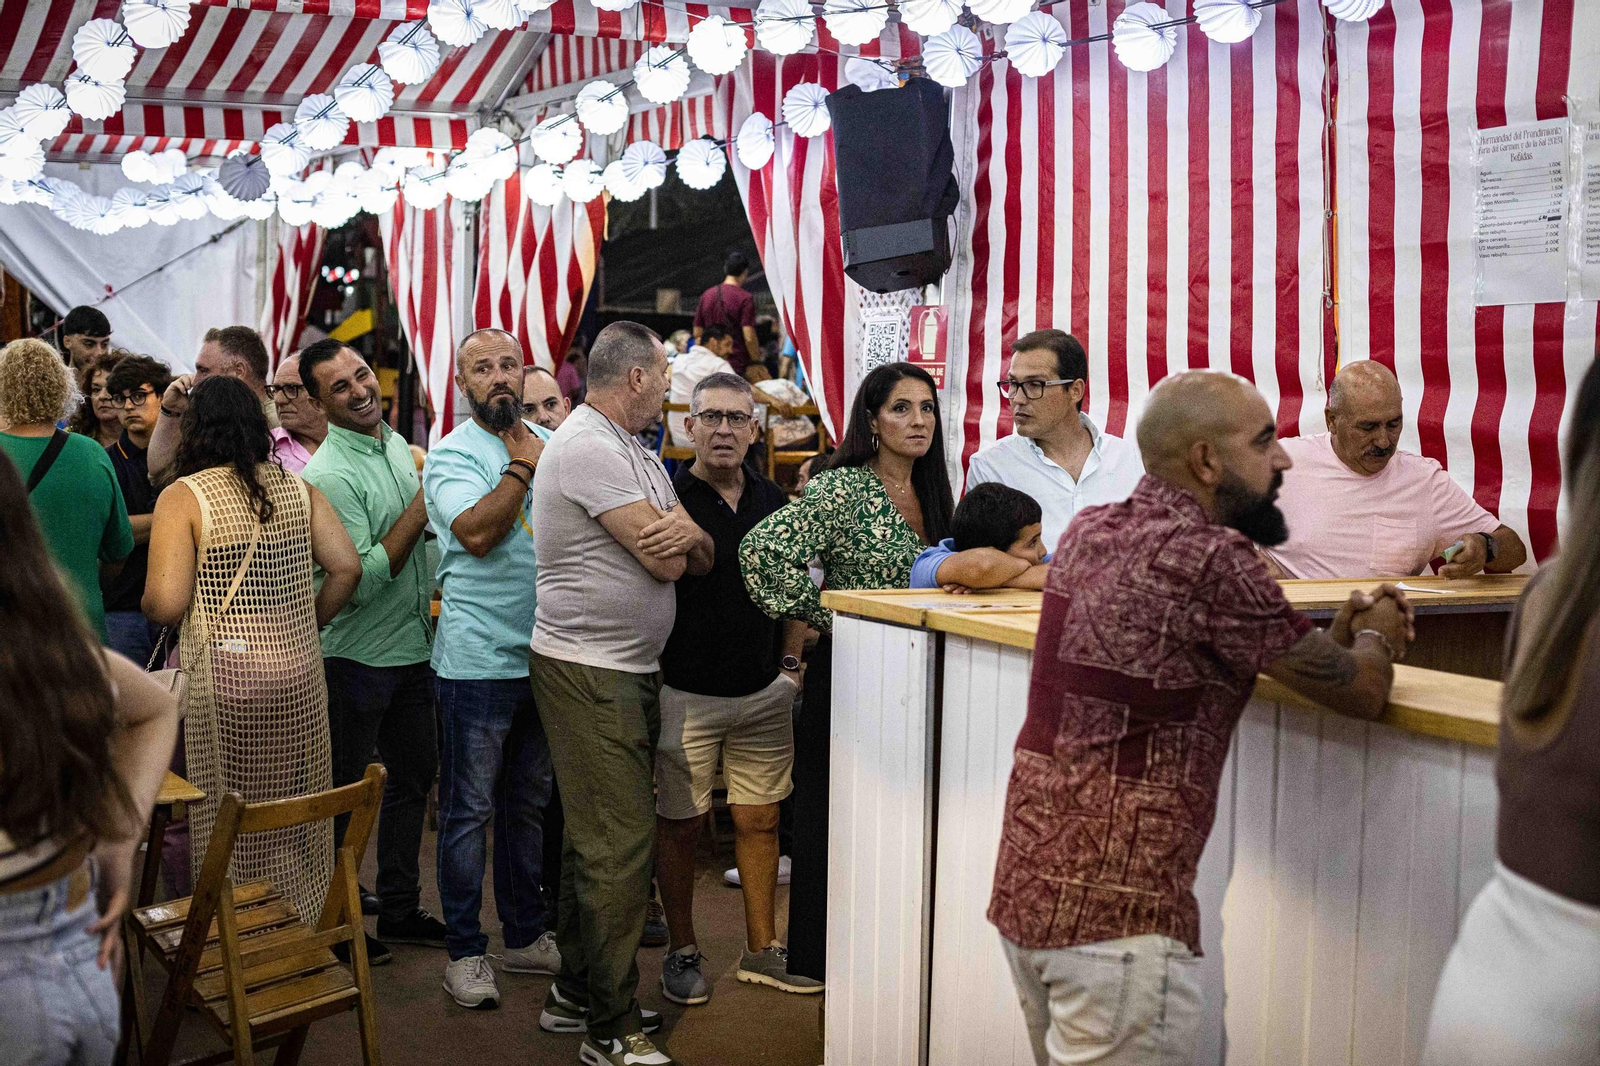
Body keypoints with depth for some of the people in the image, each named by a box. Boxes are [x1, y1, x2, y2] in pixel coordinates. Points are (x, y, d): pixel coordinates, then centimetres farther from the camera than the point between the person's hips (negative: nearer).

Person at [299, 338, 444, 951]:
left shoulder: (398, 446, 7)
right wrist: (419, 510, -24)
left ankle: (400, 910, 30)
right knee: (339, 792, 5)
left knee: (414, 776, 16)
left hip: (413, 647, 8)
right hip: (356, 655, -8)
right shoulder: (328, 475, -19)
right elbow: (361, 581, -24)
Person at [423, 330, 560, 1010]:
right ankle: (464, 950, 14)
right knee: (469, 809, 2)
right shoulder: (451, 456, -6)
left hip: (545, 656, 6)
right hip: (478, 659, -6)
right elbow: (476, 532, -21)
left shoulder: (551, 445, 11)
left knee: (528, 804, 16)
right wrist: (523, 466, -13)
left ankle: (525, 935, 28)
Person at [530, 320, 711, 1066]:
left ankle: (576, 995, 28)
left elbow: (698, 557, 8)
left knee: (595, 836, 16)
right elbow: (665, 562, -21)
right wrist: (679, 534, 2)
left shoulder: (637, 453, 16)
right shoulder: (588, 447, -16)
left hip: (629, 670, 10)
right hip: (589, 672, -10)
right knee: (619, 845, -8)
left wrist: (689, 534, -14)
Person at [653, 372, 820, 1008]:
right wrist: (654, 677, -14)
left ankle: (762, 950, 24)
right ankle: (682, 951, 21)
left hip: (764, 693, 5)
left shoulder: (773, 502, 8)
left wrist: (791, 663, 12)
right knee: (681, 824, 5)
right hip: (686, 693, -4)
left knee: (759, 819, 11)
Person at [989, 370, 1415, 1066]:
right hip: (1117, 907, -8)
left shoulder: (1087, 532, 8)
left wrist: (1332, 636, 13)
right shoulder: (1211, 557, -16)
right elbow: (1362, 694, -6)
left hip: (1024, 883, 9)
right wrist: (1375, 637, 16)